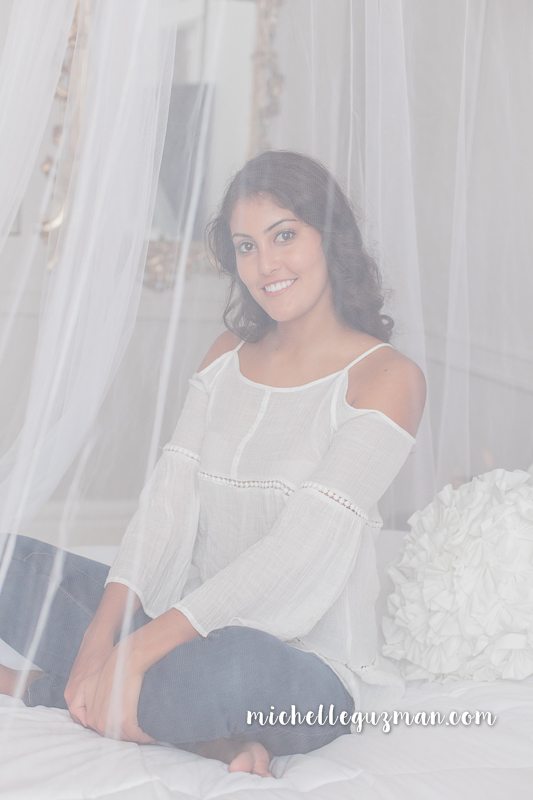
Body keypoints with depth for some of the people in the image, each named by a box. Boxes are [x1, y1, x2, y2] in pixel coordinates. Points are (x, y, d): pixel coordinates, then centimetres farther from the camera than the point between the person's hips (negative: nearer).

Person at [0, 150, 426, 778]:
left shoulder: (386, 378, -10)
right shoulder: (228, 355, 10)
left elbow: (296, 548, -20)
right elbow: (167, 503, 0)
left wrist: (141, 647, -26)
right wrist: (101, 637, -16)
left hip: (301, 663, -7)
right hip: (188, 620, 7)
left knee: (232, 666, -42)